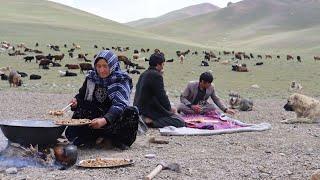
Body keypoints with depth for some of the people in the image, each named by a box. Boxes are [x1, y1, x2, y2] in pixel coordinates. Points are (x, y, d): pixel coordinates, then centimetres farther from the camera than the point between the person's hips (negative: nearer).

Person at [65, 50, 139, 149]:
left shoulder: (122, 80, -11)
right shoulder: (91, 77, 3)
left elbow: (119, 104, -26)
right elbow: (82, 95, 15)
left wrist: (105, 120, -44)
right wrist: (76, 101, -12)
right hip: (93, 116, 3)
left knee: (132, 112, -33)